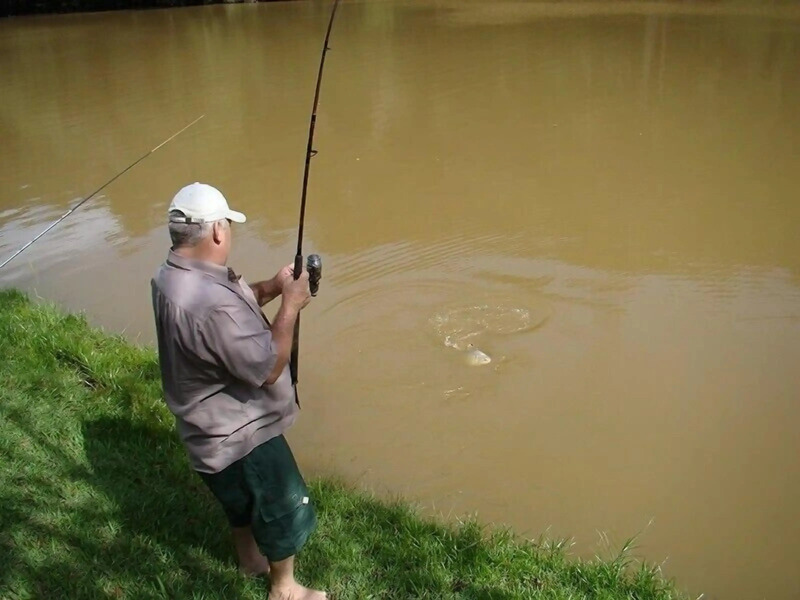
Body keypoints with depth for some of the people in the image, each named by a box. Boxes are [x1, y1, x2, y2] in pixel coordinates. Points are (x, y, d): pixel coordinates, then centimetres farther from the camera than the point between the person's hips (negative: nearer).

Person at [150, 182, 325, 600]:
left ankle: (250, 557, 56)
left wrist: (270, 288, -4)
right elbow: (268, 368, -28)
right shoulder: (212, 305, -38)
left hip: (216, 428, 9)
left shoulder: (172, 276, -6)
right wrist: (290, 304, -19)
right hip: (240, 437, -9)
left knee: (242, 497, 32)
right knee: (286, 510, 15)